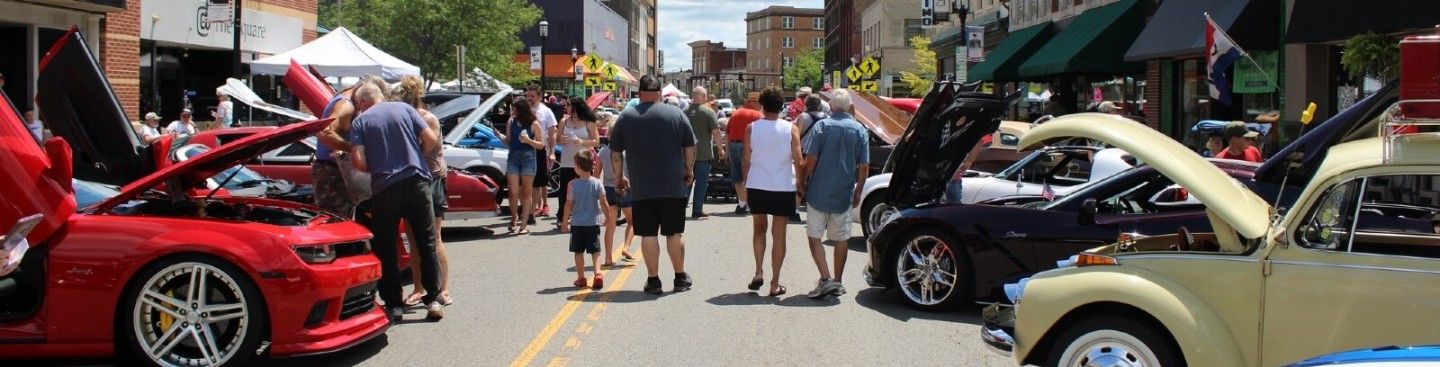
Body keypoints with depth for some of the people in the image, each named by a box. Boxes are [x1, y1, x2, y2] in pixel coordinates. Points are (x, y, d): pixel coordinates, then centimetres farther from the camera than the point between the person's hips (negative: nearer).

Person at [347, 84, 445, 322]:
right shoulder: (404, 109, 8)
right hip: (417, 181, 2)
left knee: (386, 249, 9)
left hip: (384, 188, -2)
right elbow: (431, 139, 1)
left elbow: (359, 162, -7)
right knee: (427, 244, 9)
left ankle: (394, 305, 9)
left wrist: (376, 168, 13)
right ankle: (434, 300, 7)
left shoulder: (360, 121, 3)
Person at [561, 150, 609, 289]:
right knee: (595, 251, 6)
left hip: (577, 224, -1)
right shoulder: (597, 183, -4)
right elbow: (603, 203, -3)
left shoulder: (573, 184, -9)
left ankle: (581, 278, 14)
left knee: (579, 251, 10)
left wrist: (564, 222, 2)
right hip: (593, 223, 1)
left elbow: (569, 205, -7)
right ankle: (598, 273, -12)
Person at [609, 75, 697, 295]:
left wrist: (620, 176, 20)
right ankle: (680, 278, 18)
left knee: (648, 234, 4)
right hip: (673, 186, 0)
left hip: (641, 188, 0)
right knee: (674, 233, 9)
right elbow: (690, 147, 5)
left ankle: (653, 280, 6)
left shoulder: (626, 117, 2)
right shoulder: (676, 114, 1)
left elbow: (615, 152, 7)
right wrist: (689, 170, 19)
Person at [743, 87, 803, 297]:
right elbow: (798, 161, -5)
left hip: (757, 186, 1)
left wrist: (746, 182, 14)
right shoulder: (791, 129, -4)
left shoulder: (751, 128, -2)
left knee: (759, 228, 20)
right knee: (779, 234, 6)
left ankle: (759, 273, 5)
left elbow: (746, 159, 2)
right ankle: (775, 284, 6)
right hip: (784, 188, -1)